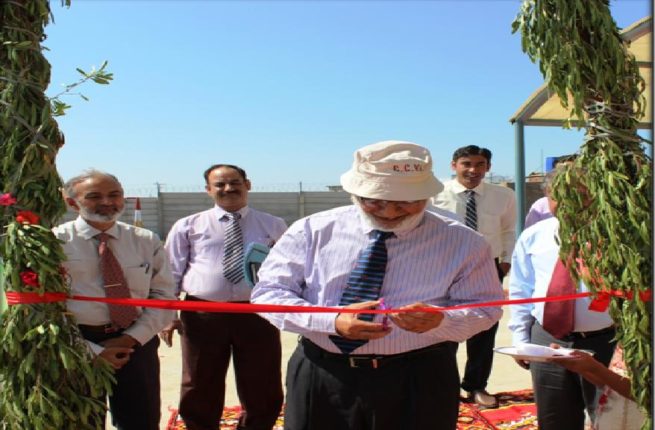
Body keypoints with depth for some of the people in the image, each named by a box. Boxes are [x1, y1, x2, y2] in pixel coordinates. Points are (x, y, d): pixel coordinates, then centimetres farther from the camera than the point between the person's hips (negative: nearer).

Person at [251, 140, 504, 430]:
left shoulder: (461, 242, -1)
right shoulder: (312, 230, -2)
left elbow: (485, 309, 0)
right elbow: (268, 291, -2)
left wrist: (440, 320, -23)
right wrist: (333, 320, -20)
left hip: (419, 382, 0)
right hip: (320, 377, 1)